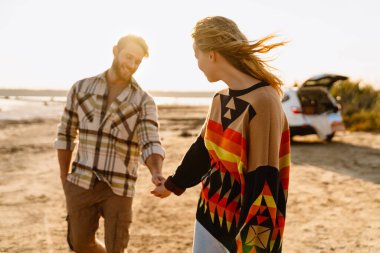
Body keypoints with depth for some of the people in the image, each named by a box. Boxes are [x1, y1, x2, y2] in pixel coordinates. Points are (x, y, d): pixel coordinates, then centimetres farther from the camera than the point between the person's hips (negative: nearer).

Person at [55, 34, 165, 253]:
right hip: (82, 183, 3)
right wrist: (64, 178, 12)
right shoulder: (81, 88, 1)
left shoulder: (145, 102, -5)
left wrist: (157, 174, -38)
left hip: (119, 187, -2)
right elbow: (66, 134, 10)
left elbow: (151, 145, -17)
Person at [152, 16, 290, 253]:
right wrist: (173, 184, 31)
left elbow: (264, 184, -23)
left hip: (243, 225, -7)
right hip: (209, 215, 7)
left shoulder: (262, 103, -23)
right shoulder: (221, 100, 2)